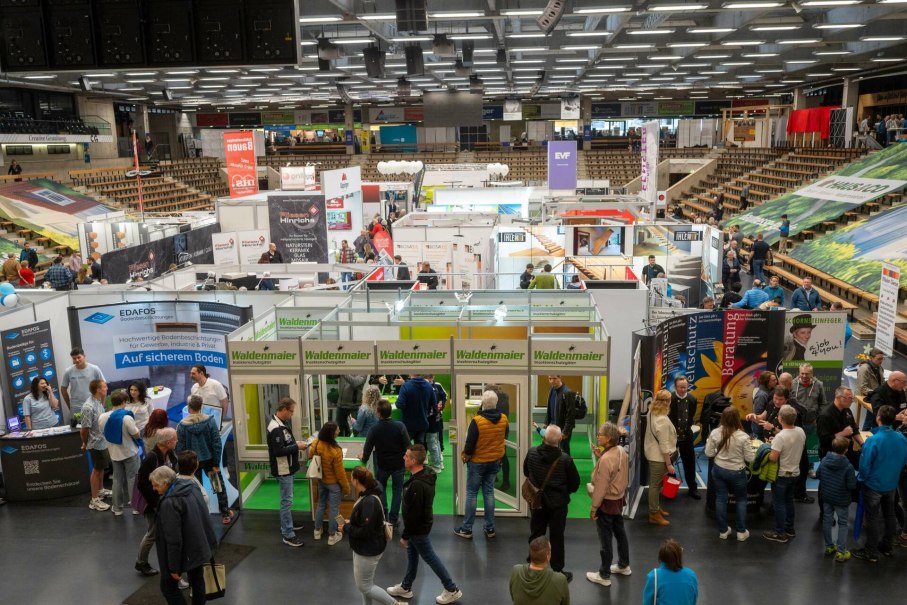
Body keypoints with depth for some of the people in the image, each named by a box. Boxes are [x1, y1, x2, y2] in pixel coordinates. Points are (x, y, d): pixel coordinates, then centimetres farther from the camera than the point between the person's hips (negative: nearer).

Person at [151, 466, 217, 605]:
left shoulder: (169, 503, -28)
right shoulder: (190, 488, -2)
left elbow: (173, 539, -26)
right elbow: (205, 516, 9)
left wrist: (173, 567, -18)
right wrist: (210, 542, 20)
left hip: (184, 552, -8)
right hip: (199, 548, 8)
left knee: (168, 586, 10)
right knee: (197, 581, 22)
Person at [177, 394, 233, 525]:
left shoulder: (182, 425, -14)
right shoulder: (210, 421, -13)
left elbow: (180, 448, -8)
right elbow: (217, 444, -12)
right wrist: (216, 463, -5)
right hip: (209, 459, 1)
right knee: (220, 487, 17)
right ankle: (225, 514, 22)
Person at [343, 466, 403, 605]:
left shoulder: (369, 502, -30)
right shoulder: (367, 496, 0)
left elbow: (365, 532, -29)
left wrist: (346, 528, -17)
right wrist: (350, 522, 0)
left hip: (368, 550, -9)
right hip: (364, 548, 9)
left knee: (364, 586, 6)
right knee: (365, 582, 22)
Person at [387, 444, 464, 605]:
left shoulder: (417, 485, -34)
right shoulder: (425, 474, -3)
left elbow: (413, 514, -28)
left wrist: (405, 536, -16)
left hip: (419, 528, -9)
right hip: (422, 523, 9)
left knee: (430, 558, 6)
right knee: (412, 555, 22)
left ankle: (452, 590, 19)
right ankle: (405, 587, 40)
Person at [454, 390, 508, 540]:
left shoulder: (477, 421, -24)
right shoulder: (504, 420, -8)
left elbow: (470, 444, -18)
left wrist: (465, 457, -1)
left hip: (477, 462, -4)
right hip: (495, 461, 4)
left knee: (471, 493, 6)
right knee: (489, 492, 14)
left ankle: (466, 529, 12)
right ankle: (490, 528, 18)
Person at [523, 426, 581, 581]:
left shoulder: (532, 453, -13)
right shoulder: (565, 459, -23)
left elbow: (526, 473, 5)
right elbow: (575, 482, -10)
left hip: (536, 502, 3)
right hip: (558, 504, -3)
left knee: (535, 534, 17)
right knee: (556, 538, 10)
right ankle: (558, 571, 20)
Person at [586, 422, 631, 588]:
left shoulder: (606, 459, -30)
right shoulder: (622, 451, -5)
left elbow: (601, 487, -23)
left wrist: (593, 508, -13)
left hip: (607, 502, -8)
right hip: (619, 499, 8)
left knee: (606, 539, 6)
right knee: (620, 532, 23)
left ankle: (604, 576, 19)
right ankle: (623, 565, 41)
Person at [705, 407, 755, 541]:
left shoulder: (715, 433, -13)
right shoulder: (743, 437, -21)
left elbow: (709, 453, -5)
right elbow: (750, 458, -12)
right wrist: (751, 448, 6)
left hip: (719, 470, 2)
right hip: (737, 472, -2)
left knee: (720, 499, 14)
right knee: (741, 500, 18)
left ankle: (723, 531, 24)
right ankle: (741, 532, 23)